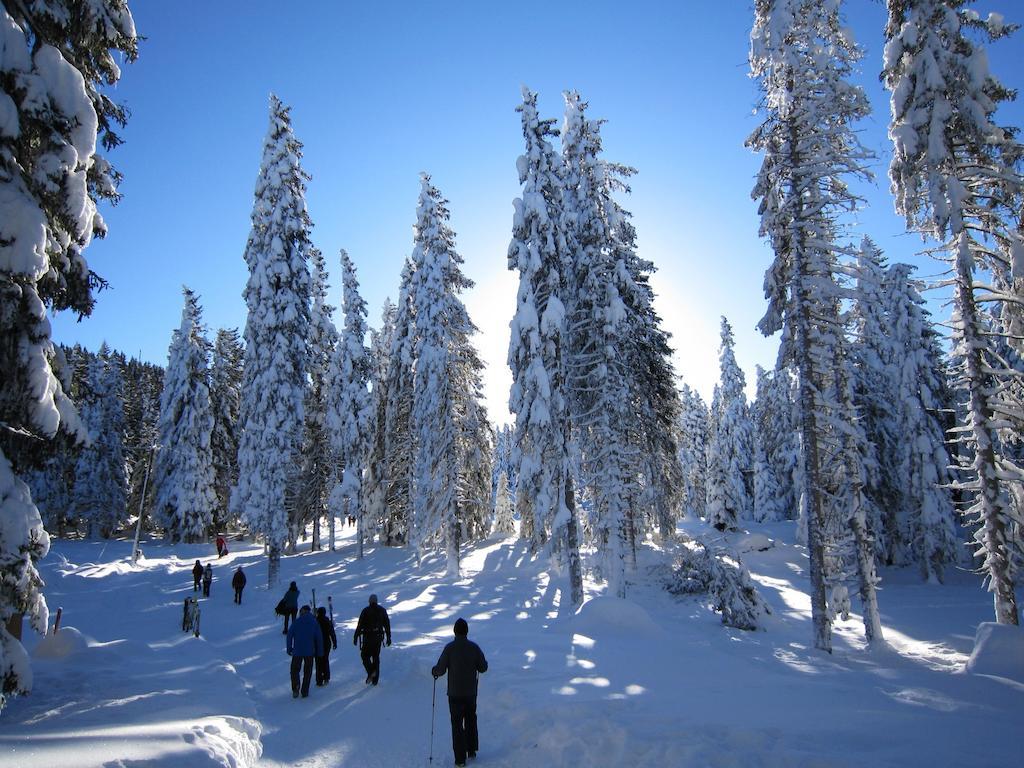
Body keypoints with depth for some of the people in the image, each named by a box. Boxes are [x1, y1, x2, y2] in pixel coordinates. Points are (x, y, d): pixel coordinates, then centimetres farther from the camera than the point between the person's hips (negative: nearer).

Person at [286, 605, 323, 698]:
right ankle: (305, 692, 11)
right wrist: (319, 652, 8)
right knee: (307, 672, 13)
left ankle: (295, 688, -10)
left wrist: (289, 649, 5)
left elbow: (289, 635, -4)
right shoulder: (314, 622, 0)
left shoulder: (296, 622, -3)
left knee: (295, 670, 12)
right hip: (310, 652, 1)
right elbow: (319, 638, 1)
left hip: (297, 651, -1)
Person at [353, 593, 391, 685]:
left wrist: (355, 637, -2)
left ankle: (371, 672, -13)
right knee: (376, 657, 13)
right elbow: (387, 625, 7)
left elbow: (360, 625, -8)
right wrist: (388, 637, 12)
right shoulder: (382, 610, 5)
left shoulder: (366, 611, -6)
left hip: (368, 637, -4)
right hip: (378, 637, 4)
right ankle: (375, 679, 12)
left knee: (365, 655, 10)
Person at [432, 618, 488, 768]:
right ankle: (472, 750, 32)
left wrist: (434, 671, 10)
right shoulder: (474, 647, -7)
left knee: (457, 724, 6)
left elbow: (440, 670, -12)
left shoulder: (450, 648, -15)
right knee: (471, 720, 22)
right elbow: (483, 668, 0)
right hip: (471, 692, 3)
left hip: (455, 693, -3)